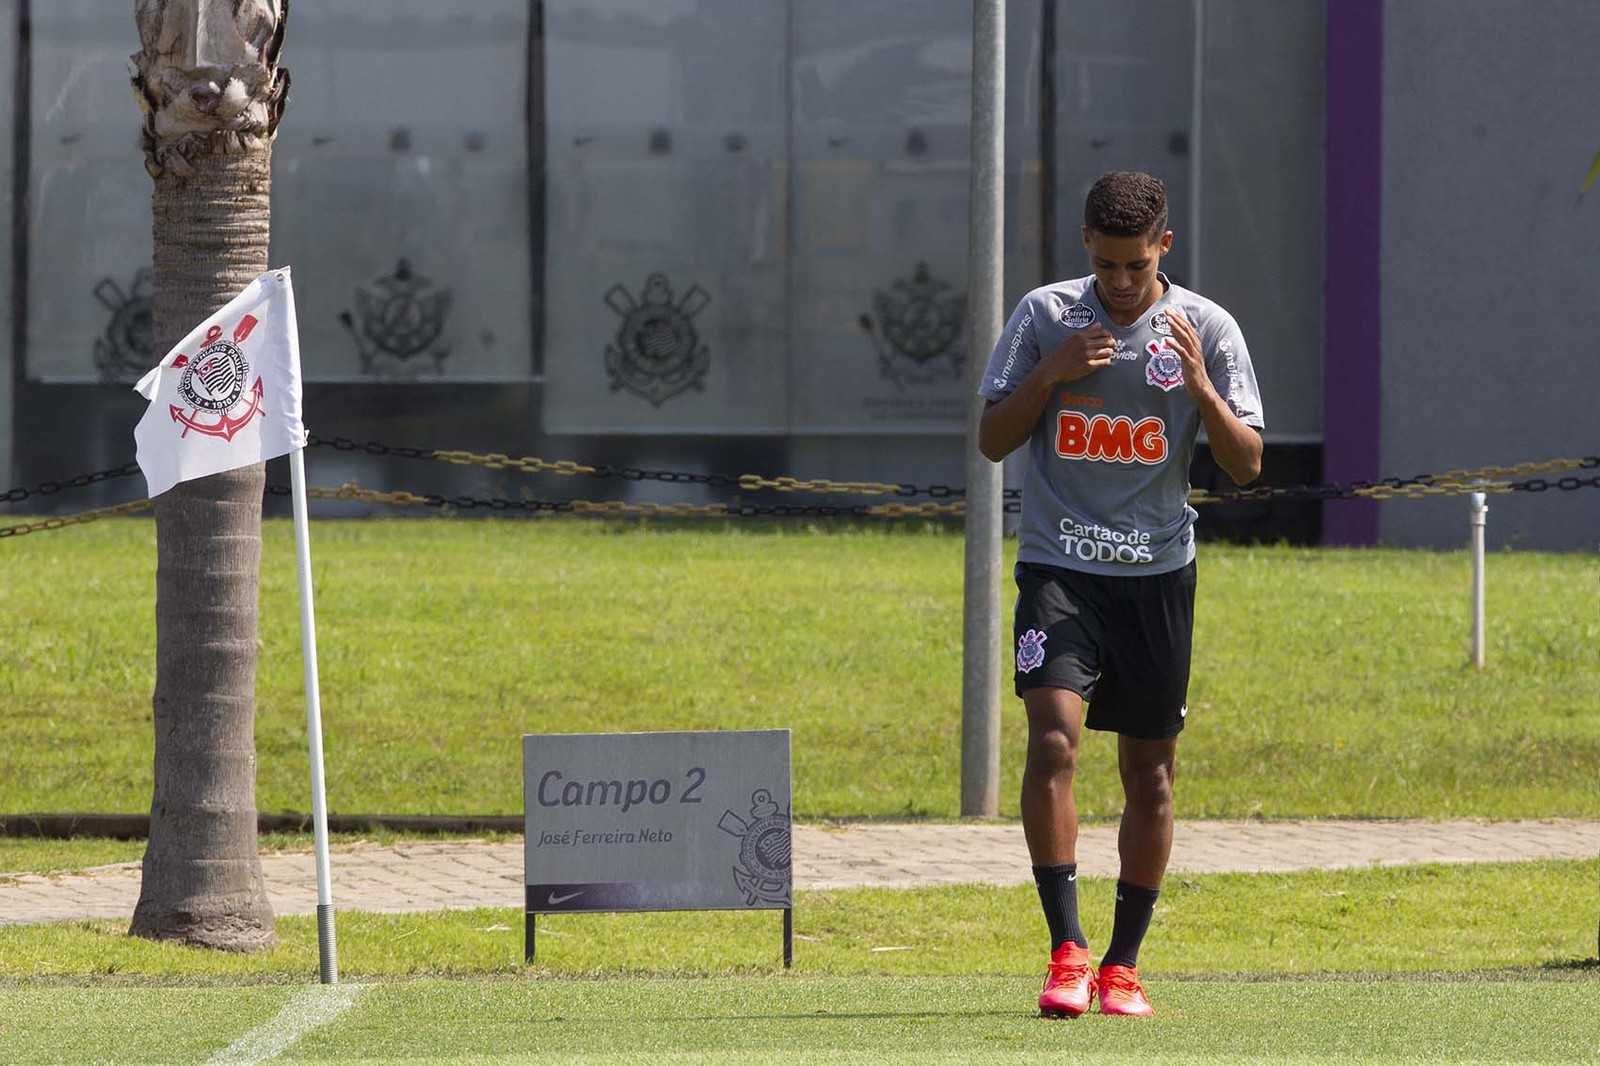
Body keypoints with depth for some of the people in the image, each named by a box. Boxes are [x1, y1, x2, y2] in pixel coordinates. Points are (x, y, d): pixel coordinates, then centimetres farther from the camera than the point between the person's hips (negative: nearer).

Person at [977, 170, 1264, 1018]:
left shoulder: (1206, 328, 0)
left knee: (1149, 768, 5)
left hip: (1157, 572, 1)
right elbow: (992, 440, 3)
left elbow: (1246, 463, 0)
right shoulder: (1044, 315, 1)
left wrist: (1199, 384, -16)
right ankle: (1066, 951, -18)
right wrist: (1049, 376, -13)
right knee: (1053, 735, -19)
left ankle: (1122, 964, 16)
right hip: (1059, 565, -1)